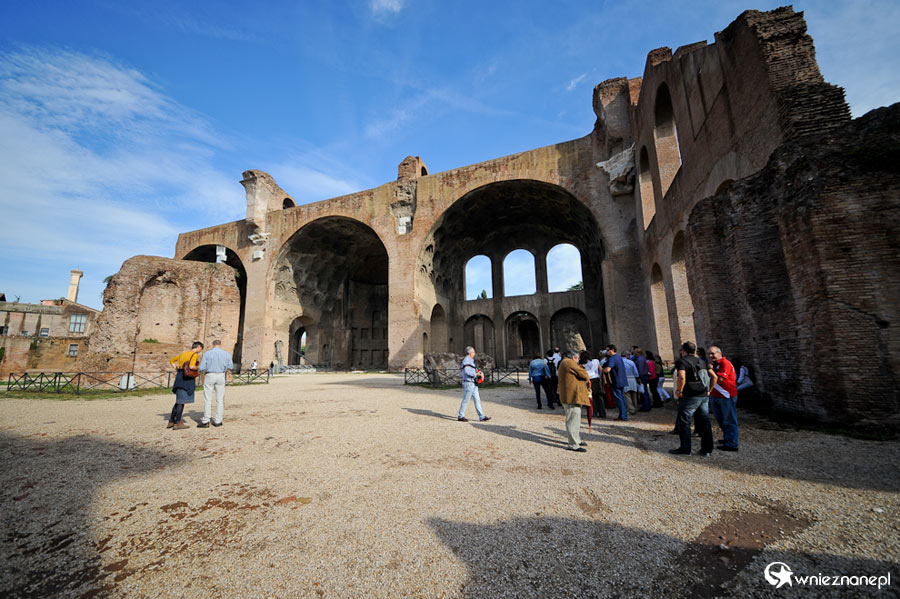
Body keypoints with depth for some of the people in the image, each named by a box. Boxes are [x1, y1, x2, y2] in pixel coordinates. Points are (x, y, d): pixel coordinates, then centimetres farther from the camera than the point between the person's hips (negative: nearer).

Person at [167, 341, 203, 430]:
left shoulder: (183, 353, 17)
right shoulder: (194, 355, -11)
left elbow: (171, 360, 26)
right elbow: (191, 366, -24)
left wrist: (178, 370, 18)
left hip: (179, 377, 9)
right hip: (187, 378, -9)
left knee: (179, 401, 18)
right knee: (182, 401, -4)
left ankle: (171, 422, 20)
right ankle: (177, 424, 1)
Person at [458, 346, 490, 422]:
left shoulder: (471, 360, 18)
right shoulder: (466, 360, -13)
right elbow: (466, 371, -25)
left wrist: (476, 370, 9)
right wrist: (476, 374, -19)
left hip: (473, 384, 10)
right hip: (468, 383, -10)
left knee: (477, 400, 7)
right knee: (466, 400, -1)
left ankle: (482, 417, 8)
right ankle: (460, 416, 10)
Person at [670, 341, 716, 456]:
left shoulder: (681, 361, -9)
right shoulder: (701, 361, 13)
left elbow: (682, 377, -25)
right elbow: (714, 376, 12)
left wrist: (679, 391, -14)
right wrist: (709, 390, 16)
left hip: (690, 396, -7)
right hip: (704, 396, 7)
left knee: (684, 422, 3)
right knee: (704, 422, 13)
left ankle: (685, 448, 8)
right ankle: (707, 449, 19)